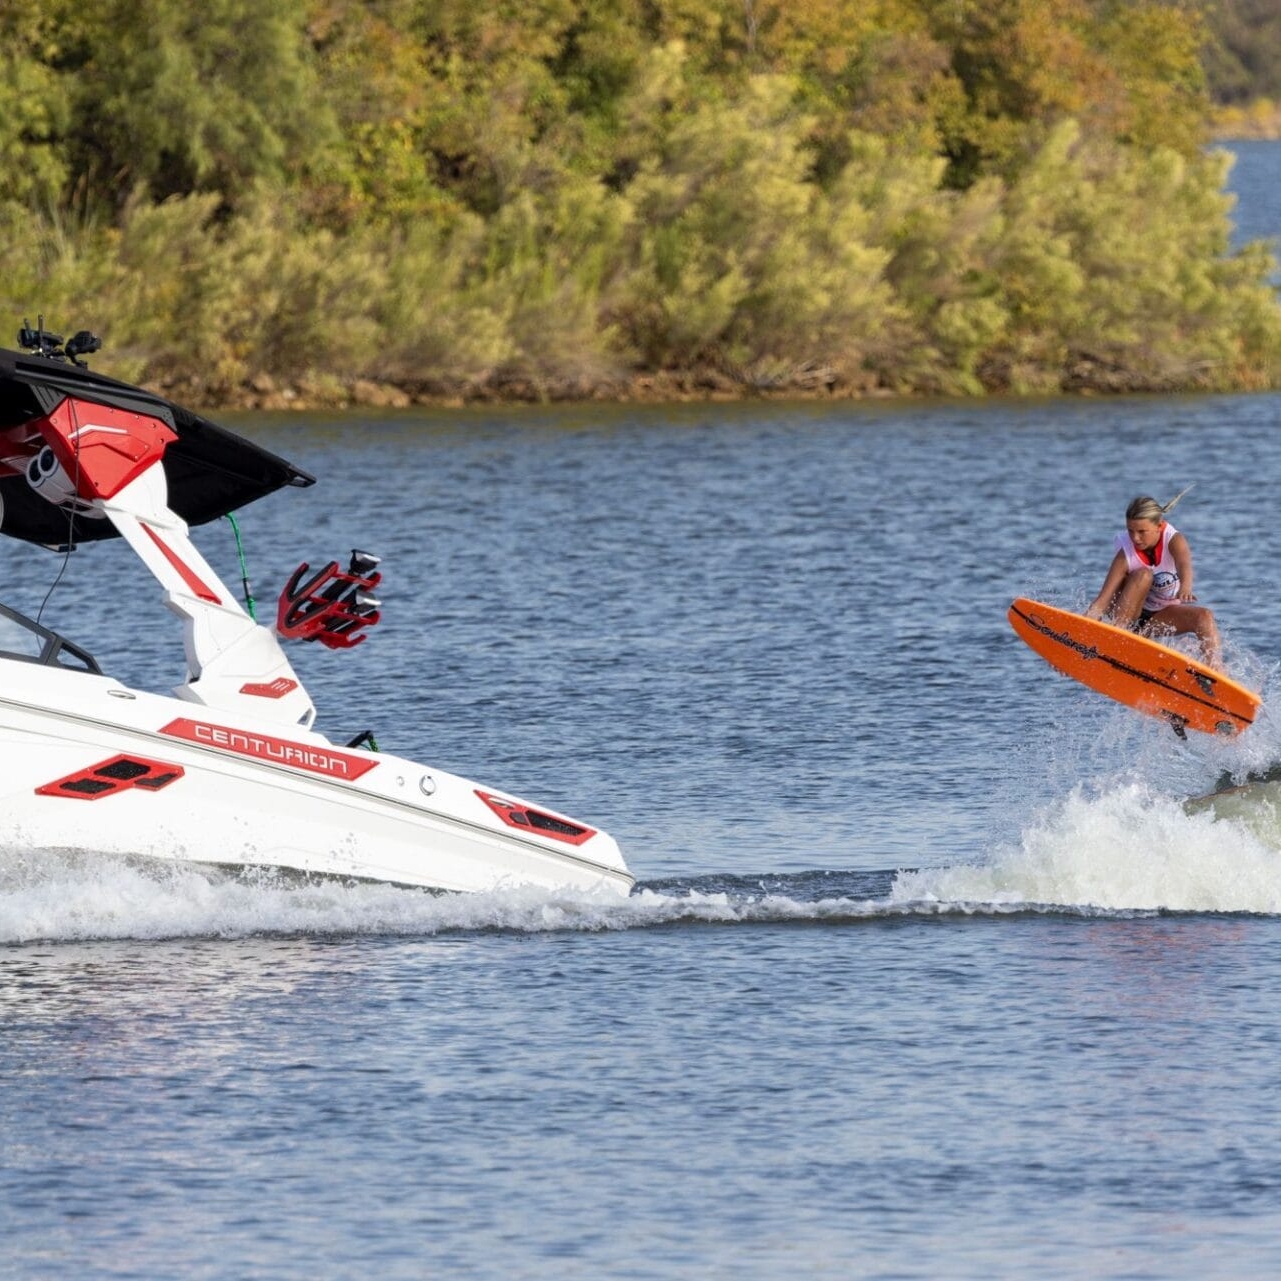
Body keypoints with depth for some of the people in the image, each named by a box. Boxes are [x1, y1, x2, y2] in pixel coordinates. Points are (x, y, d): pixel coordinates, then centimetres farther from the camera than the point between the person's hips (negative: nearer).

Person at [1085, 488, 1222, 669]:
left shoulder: (1174, 541, -20)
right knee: (1142, 575, -31)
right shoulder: (1126, 556, -23)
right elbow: (1103, 600, -28)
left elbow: (1184, 564, -43)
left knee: (1204, 616, -25)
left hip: (1161, 617, 2)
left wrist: (1186, 586, -66)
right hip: (1128, 616, -2)